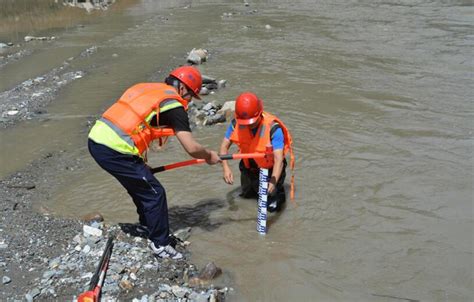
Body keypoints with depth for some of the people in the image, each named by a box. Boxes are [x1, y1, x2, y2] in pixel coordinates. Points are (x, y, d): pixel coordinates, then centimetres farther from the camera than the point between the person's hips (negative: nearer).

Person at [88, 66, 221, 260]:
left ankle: (148, 225, 44)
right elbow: (191, 148, -9)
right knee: (154, 193, 6)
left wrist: (141, 164, 26)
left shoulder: (145, 88, 20)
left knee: (139, 185, 27)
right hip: (115, 151, -9)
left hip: (96, 138, 9)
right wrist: (209, 156, 13)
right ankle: (160, 245, 17)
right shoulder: (174, 105, -4)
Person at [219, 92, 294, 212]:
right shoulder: (236, 124, -22)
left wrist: (273, 182, -54)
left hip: (271, 167, -4)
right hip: (250, 165, 4)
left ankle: (278, 193, 22)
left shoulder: (273, 128, -35)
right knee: (247, 193, 21)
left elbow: (278, 159, -39)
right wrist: (226, 168, -33)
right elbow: (224, 146, -15)